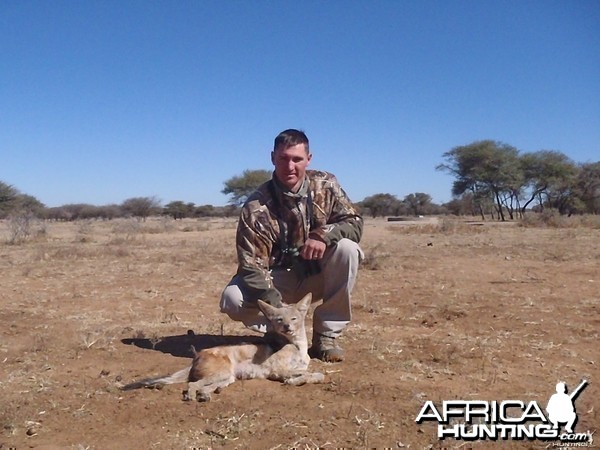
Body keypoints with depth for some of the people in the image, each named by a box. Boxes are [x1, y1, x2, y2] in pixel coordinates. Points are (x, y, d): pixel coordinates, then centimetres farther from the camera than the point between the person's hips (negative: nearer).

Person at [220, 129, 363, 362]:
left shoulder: (325, 185, -9)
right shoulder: (256, 207, -19)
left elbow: (354, 222, -8)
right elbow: (251, 266, -22)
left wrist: (323, 234, -30)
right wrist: (275, 307, -38)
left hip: (319, 275, 2)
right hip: (280, 279, -2)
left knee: (346, 248, -28)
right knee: (232, 299, -28)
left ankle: (327, 336, -12)